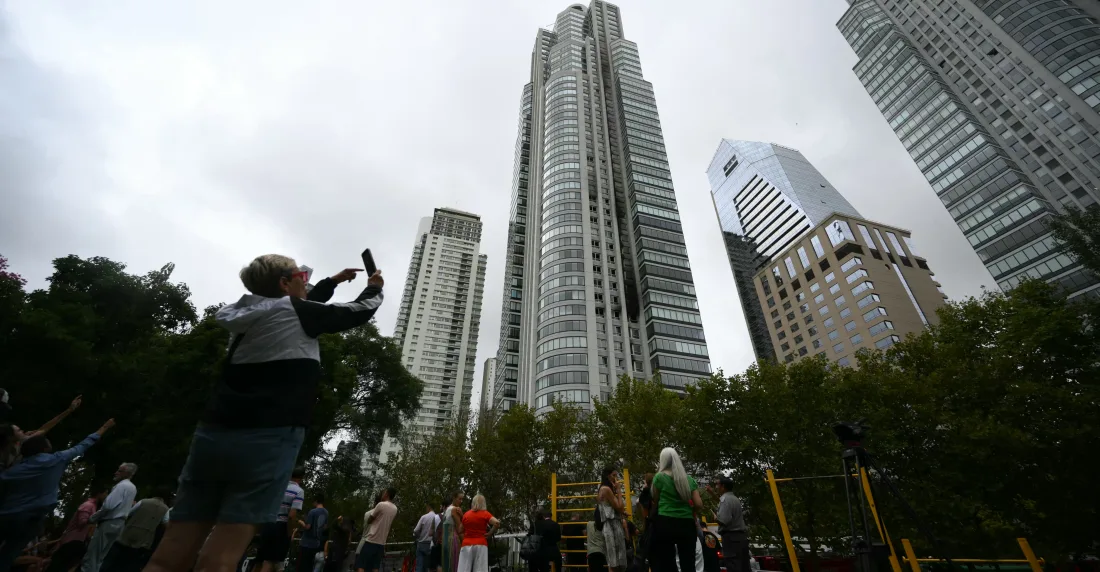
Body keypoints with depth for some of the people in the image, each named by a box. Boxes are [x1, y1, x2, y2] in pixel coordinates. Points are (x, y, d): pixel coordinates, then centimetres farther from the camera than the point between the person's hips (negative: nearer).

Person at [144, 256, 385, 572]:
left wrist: (333, 281, 44)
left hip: (213, 433, 7)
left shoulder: (249, 312, 17)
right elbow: (359, 311, 9)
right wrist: (375, 287, 28)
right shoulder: (295, 311, -2)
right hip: (268, 437, -7)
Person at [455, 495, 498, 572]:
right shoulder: (485, 513, -1)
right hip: (481, 545, -2)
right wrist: (490, 533, -4)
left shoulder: (466, 514, 9)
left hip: (466, 545, 3)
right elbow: (497, 523, -15)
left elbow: (461, 531, 12)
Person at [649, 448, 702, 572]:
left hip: (665, 524, -3)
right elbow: (698, 504, 5)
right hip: (687, 524, 3)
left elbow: (655, 502, 6)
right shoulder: (689, 479, 9)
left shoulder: (659, 477, -1)